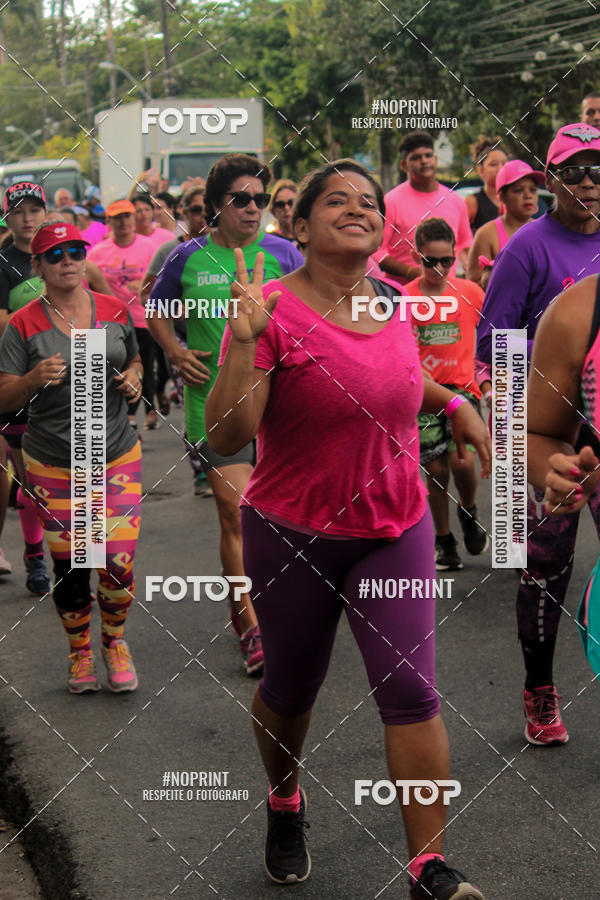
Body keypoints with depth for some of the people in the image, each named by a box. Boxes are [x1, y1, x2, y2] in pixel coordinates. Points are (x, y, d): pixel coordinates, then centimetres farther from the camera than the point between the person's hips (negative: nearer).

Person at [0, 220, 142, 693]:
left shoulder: (115, 310, 3)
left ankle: (115, 641, 22)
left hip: (118, 457, 1)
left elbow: (134, 359, 20)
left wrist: (133, 378, -3)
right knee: (70, 567, 7)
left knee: (119, 564, -6)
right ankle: (80, 650, 31)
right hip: (52, 466, -1)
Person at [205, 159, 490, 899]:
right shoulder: (273, 309, -17)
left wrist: (452, 402, 11)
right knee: (291, 689, 13)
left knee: (409, 687, -6)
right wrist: (243, 340, -36)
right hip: (293, 535, -4)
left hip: (395, 530, 4)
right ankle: (284, 806, 43)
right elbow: (226, 436, -25)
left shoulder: (388, 302, 2)